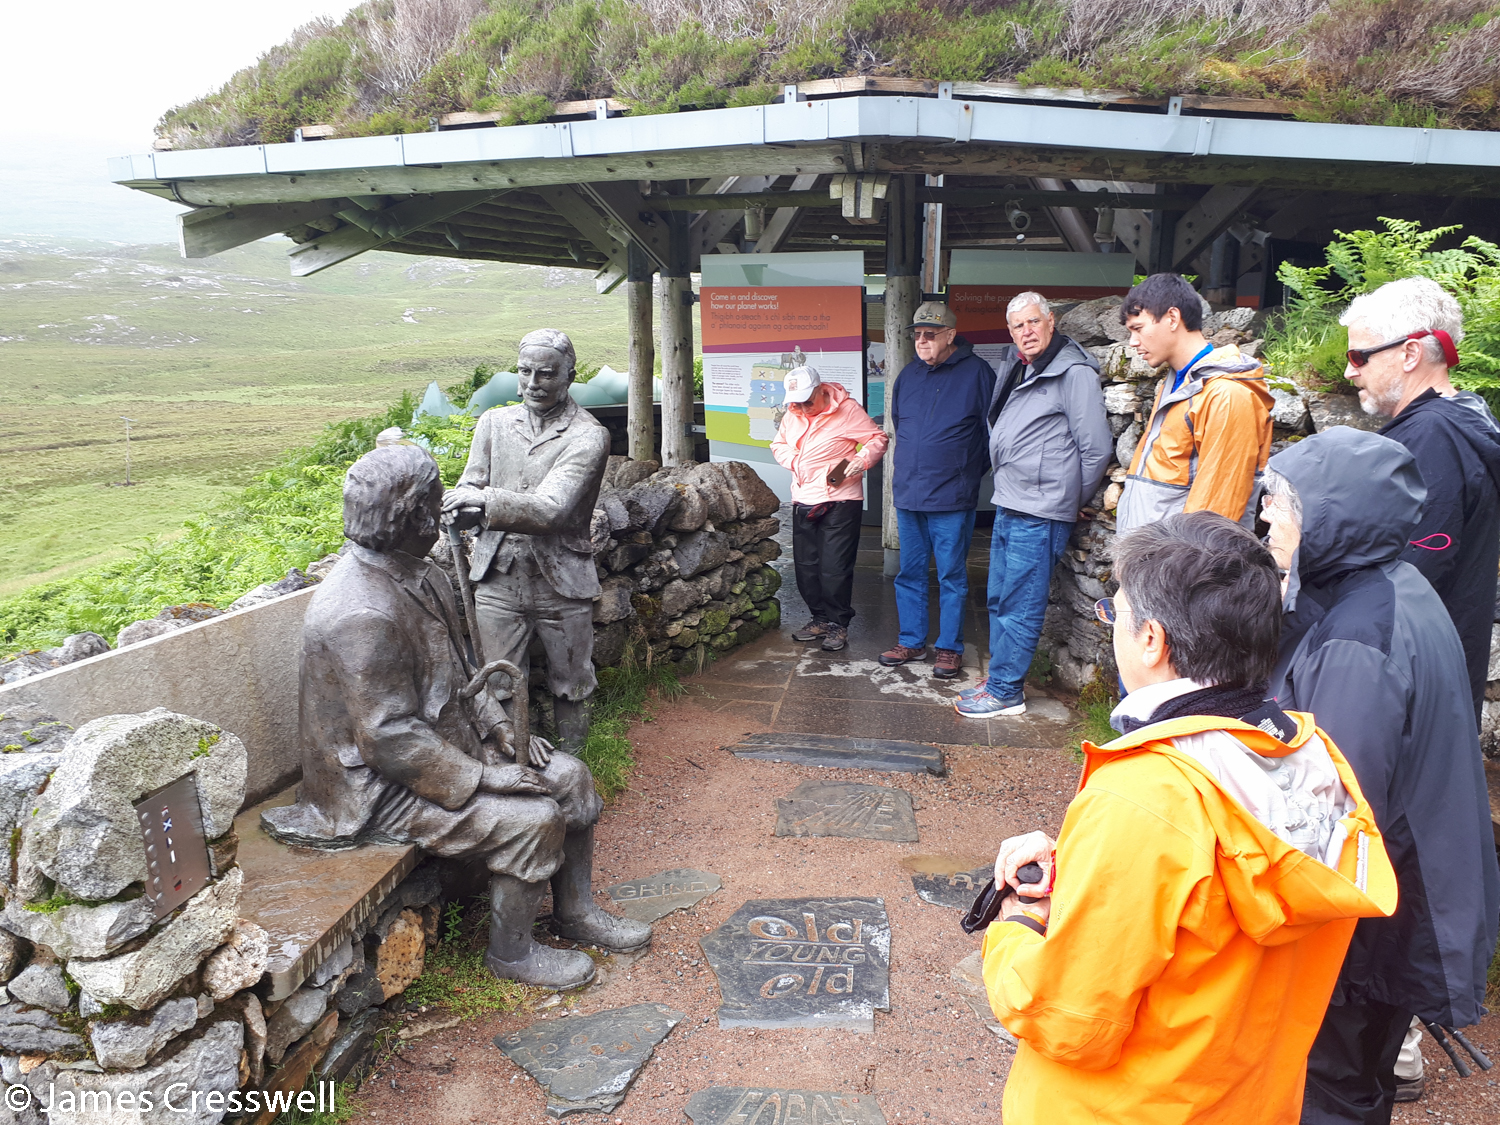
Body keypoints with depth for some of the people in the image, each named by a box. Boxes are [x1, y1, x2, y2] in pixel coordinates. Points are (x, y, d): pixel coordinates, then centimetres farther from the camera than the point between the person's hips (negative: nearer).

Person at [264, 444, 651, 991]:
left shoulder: (422, 576, 3)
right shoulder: (362, 615, -29)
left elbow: (459, 669, 14)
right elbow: (391, 741, -28)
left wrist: (502, 729, 1)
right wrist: (484, 777, -23)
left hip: (449, 744, 10)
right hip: (381, 787, -10)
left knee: (569, 776, 3)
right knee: (532, 818, -21)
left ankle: (575, 910, 21)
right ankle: (511, 951, 4)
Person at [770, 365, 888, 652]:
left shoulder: (847, 410, -9)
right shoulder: (792, 415, 9)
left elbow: (878, 439, -5)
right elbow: (778, 444, 21)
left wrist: (862, 460, -22)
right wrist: (795, 462, 2)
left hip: (840, 502, -6)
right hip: (803, 501, 6)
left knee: (835, 567, -6)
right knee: (805, 566, 10)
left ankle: (838, 624, 9)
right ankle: (820, 618, 26)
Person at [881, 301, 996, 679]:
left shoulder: (977, 373, -6)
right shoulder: (909, 374, 11)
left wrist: (968, 470, 1)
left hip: (952, 498, -5)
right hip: (908, 494, 6)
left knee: (952, 576, 2)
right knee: (909, 573, 12)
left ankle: (949, 648, 13)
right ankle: (911, 641, 24)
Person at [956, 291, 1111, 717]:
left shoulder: (1074, 372, -11)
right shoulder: (1018, 369, 15)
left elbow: (1097, 448, -11)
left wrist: (1066, 498, -2)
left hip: (1039, 514, -9)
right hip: (1007, 506, 9)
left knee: (1020, 606, -2)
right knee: (999, 599, 15)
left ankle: (1005, 692, 7)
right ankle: (999, 678, 27)